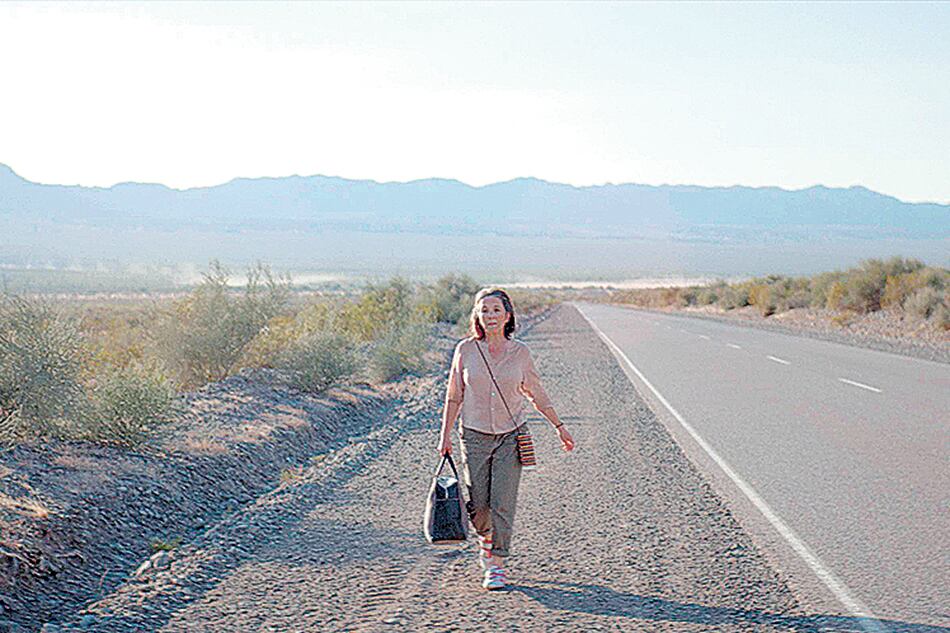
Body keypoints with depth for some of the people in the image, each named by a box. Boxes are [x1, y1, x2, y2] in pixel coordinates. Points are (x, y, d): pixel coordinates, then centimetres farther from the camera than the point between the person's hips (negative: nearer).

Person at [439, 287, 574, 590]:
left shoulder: (520, 352, -3)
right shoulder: (466, 350, -4)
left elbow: (536, 393, 10)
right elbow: (454, 396, 4)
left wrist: (559, 426, 12)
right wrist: (445, 435, 3)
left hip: (510, 436, 0)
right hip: (474, 436, 0)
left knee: (503, 503, -7)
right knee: (477, 503, 4)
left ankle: (497, 565, 3)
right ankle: (485, 536, 38)